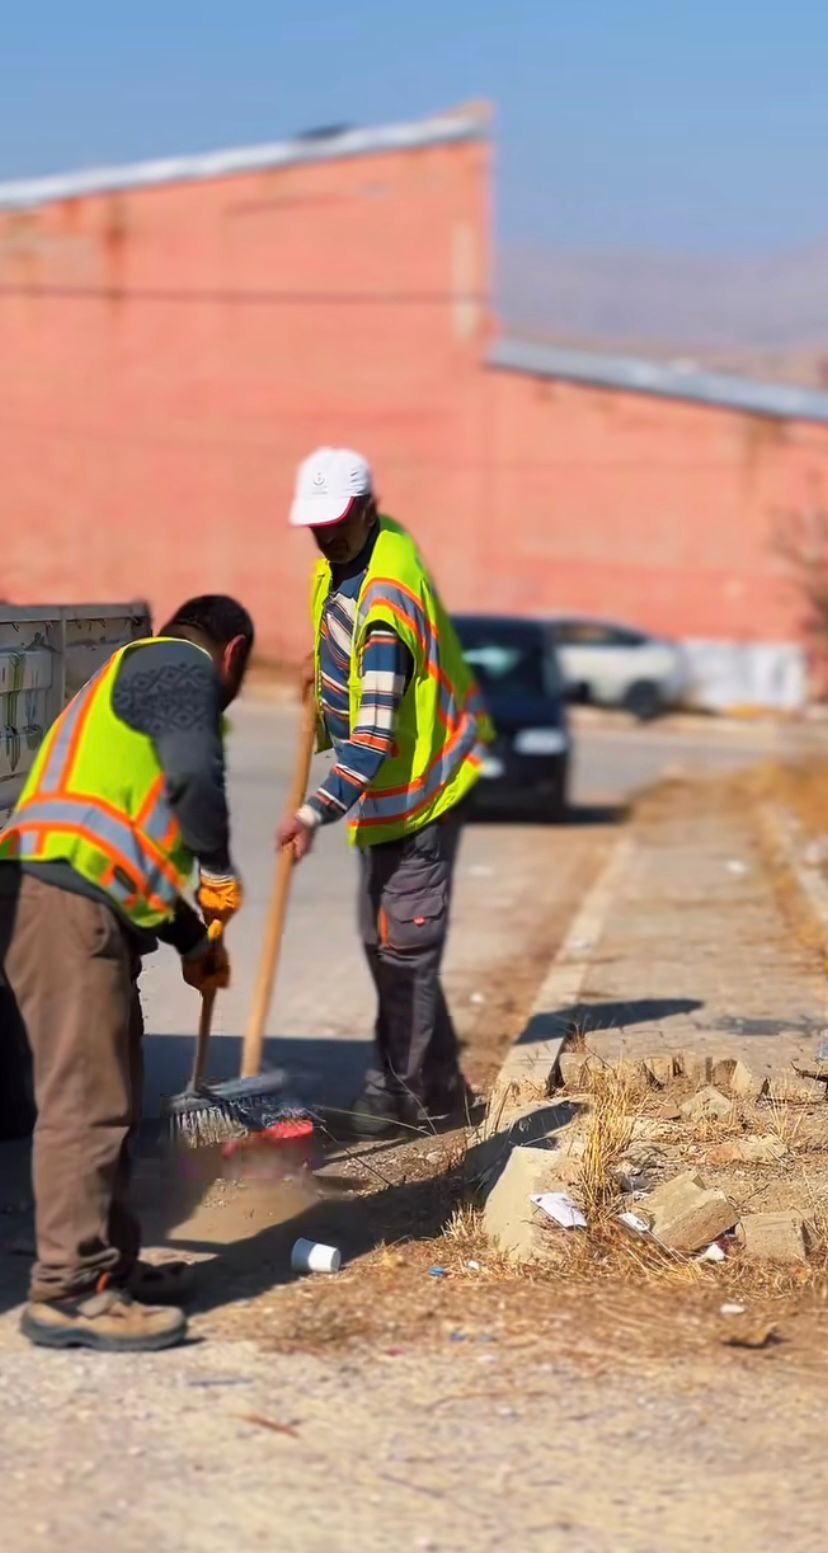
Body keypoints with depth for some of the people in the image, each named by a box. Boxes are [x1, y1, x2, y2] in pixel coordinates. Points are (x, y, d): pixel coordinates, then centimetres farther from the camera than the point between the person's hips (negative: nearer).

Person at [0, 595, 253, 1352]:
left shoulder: (137, 676, 31)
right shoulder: (180, 666, 1)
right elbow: (195, 773, -20)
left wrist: (192, 940, 38)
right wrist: (219, 868, -6)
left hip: (79, 906, 10)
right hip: (65, 903, -10)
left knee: (109, 1099, 16)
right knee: (83, 1099, -11)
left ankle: (109, 1265, 23)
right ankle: (69, 1291, -12)